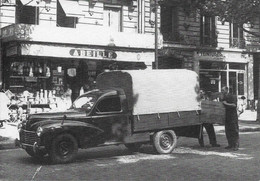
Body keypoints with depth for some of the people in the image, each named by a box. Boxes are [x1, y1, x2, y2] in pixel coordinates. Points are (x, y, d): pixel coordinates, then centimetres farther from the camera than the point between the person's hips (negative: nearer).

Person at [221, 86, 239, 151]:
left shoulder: (232, 96, -7)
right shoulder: (223, 98, 15)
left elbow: (234, 105, -18)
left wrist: (226, 104, -17)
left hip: (233, 116, -7)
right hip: (226, 116, 7)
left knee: (234, 131, -6)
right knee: (228, 131, 7)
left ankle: (236, 145, -4)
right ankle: (230, 144, 15)